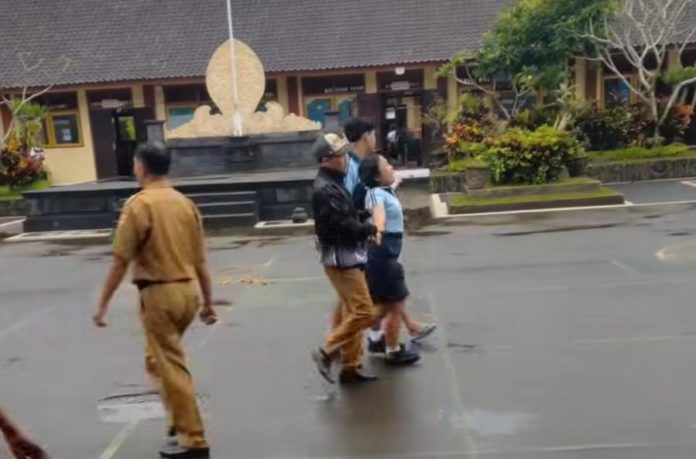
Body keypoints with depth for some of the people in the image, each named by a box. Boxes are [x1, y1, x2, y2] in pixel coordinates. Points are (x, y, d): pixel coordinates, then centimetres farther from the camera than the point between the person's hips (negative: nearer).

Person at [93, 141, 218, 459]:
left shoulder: (138, 205, -12)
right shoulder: (186, 203, 7)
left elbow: (121, 261, -13)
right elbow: (200, 260, 9)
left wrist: (103, 304, -5)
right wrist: (208, 302, 16)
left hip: (159, 293, -7)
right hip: (188, 290, 7)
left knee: (172, 367, 3)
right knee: (158, 360, 24)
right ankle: (181, 422, 30)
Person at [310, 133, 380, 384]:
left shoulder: (334, 183, 12)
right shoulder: (325, 189, -20)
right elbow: (344, 226, -24)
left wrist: (363, 218, -2)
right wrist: (371, 228, -9)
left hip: (348, 257, 10)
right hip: (340, 259, -10)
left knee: (351, 313, 14)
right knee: (364, 312, -8)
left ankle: (351, 367, 22)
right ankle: (326, 352, 2)